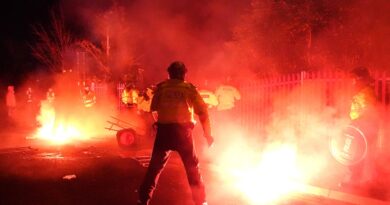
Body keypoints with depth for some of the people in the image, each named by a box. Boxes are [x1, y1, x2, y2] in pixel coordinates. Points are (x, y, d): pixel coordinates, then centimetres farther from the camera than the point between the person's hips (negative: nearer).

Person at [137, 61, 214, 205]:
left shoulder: (161, 87, 6)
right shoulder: (190, 88, 4)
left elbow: (153, 109, 9)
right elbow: (203, 112, 1)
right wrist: (208, 134, 8)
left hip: (164, 130, 1)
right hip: (183, 131, 0)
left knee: (155, 167, 12)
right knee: (193, 168, 13)